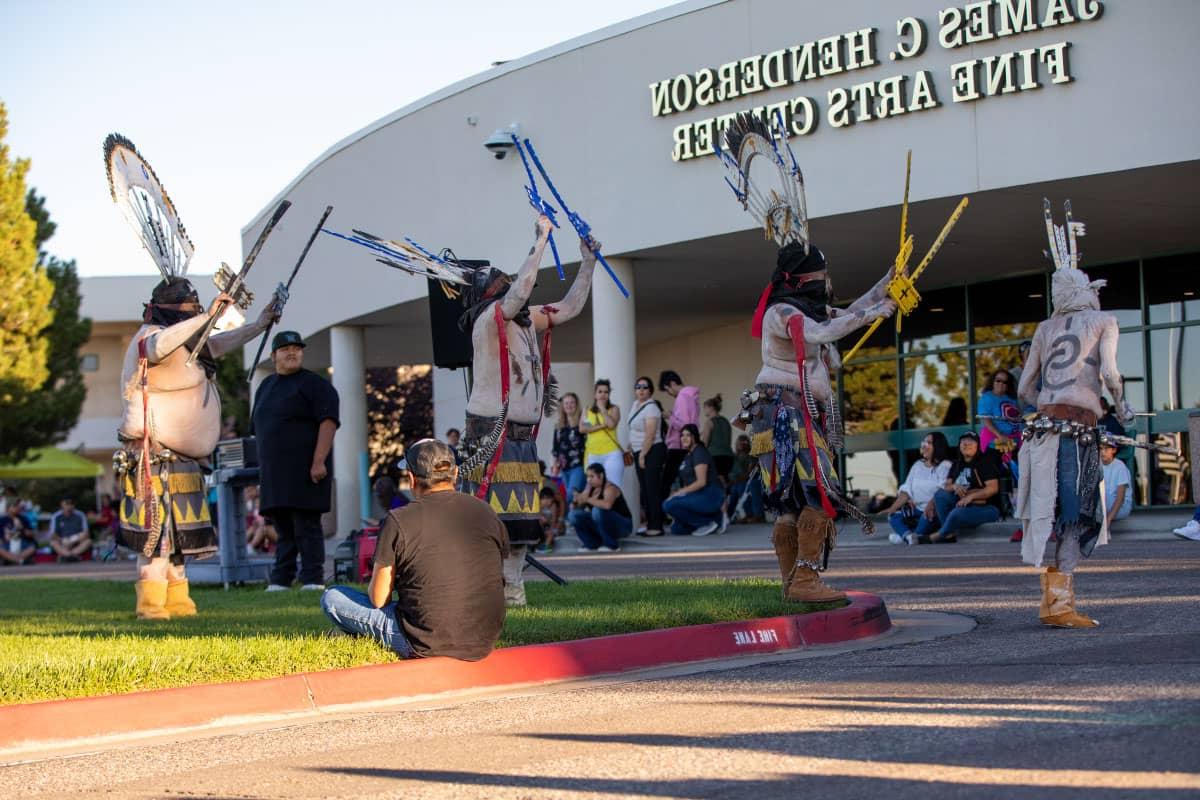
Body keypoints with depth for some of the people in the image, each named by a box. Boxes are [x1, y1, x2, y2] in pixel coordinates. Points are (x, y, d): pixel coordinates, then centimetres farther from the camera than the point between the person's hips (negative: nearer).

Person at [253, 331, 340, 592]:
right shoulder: (266, 387, 19)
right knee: (283, 529, 9)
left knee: (307, 526, -8)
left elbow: (328, 422, -13)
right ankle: (280, 580, 11)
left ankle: (313, 580, -7)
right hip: (274, 471, 7)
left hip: (305, 471, -7)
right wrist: (263, 469, 19)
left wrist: (319, 461, -22)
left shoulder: (314, 384, -3)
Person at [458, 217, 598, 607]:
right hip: (492, 433, -8)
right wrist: (541, 241, -21)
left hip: (523, 436, 8)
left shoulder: (525, 319, 14)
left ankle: (512, 586, 14)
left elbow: (570, 307, 23)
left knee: (521, 517, 8)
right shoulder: (488, 319, -10)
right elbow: (521, 291, -25)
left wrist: (588, 261, 16)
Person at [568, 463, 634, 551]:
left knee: (597, 510, -35)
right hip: (602, 525, 7)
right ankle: (593, 544, 2)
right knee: (574, 514, -7)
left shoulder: (609, 488, -21)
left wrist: (587, 500, -37)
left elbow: (607, 505, -44)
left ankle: (612, 545, -18)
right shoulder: (591, 489, 2)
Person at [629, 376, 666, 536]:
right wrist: (631, 448, 19)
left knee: (652, 489, -10)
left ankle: (656, 527, -9)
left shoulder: (651, 408, -15)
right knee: (644, 489, 10)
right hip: (639, 452, 10)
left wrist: (642, 455, -18)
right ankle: (650, 524, 15)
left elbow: (650, 435, -19)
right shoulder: (635, 404, 12)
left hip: (652, 452, -10)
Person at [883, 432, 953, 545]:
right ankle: (909, 535, -40)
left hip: (934, 510, -7)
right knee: (894, 516, -12)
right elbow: (906, 490, 8)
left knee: (927, 515, -37)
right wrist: (893, 508, -6)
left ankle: (903, 534, -45)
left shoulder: (945, 466, -4)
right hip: (917, 509, 7)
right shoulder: (917, 466, 15)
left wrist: (931, 504, -37)